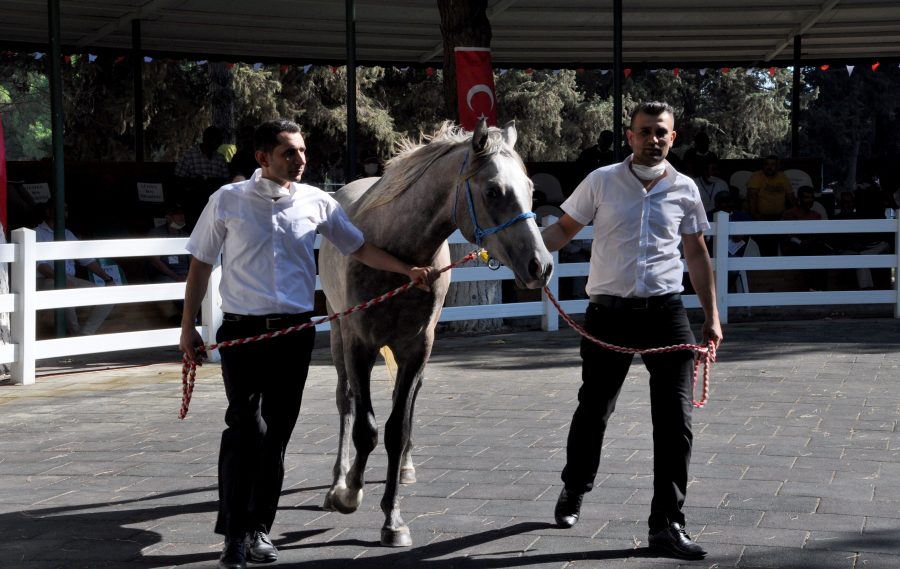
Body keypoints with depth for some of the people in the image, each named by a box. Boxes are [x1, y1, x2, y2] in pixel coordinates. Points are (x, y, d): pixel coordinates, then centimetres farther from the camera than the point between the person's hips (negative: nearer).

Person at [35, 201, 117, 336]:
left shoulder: (68, 234, 22)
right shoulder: (37, 234, 1)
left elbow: (87, 259, 19)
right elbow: (40, 264, -14)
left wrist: (107, 279, 4)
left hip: (70, 279, 7)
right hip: (47, 280, -7)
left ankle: (85, 334, -16)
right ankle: (75, 332, -17)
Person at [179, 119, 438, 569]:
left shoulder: (316, 203, 3)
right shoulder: (227, 201, -1)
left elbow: (361, 249, 12)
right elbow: (200, 266, 6)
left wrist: (409, 271, -1)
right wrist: (188, 328, 2)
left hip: (294, 332, 3)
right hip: (241, 330, -2)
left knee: (277, 431, 7)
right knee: (244, 427, -10)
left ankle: (259, 528, 18)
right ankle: (235, 533, -3)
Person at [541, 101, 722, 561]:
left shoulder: (684, 190, 5)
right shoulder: (601, 182, 0)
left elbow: (697, 254, 12)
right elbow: (564, 229, 6)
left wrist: (712, 315, 9)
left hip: (666, 312, 1)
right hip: (610, 313, -1)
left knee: (676, 418, -6)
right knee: (593, 408, 12)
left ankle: (666, 523, 0)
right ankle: (573, 491, 38)